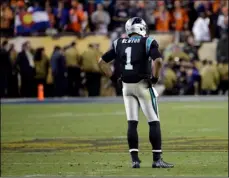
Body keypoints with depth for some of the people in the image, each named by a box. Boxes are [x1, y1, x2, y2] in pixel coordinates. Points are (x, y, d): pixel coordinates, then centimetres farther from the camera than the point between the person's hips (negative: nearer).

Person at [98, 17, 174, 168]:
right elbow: (158, 61, -21)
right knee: (154, 122, 2)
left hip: (127, 86, 5)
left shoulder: (119, 44, 9)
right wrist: (155, 78, -8)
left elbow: (102, 62, 11)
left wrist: (113, 77, 13)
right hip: (143, 85, -5)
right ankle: (157, 159, 0)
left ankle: (135, 159, 5)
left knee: (132, 123, 8)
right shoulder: (147, 42, -5)